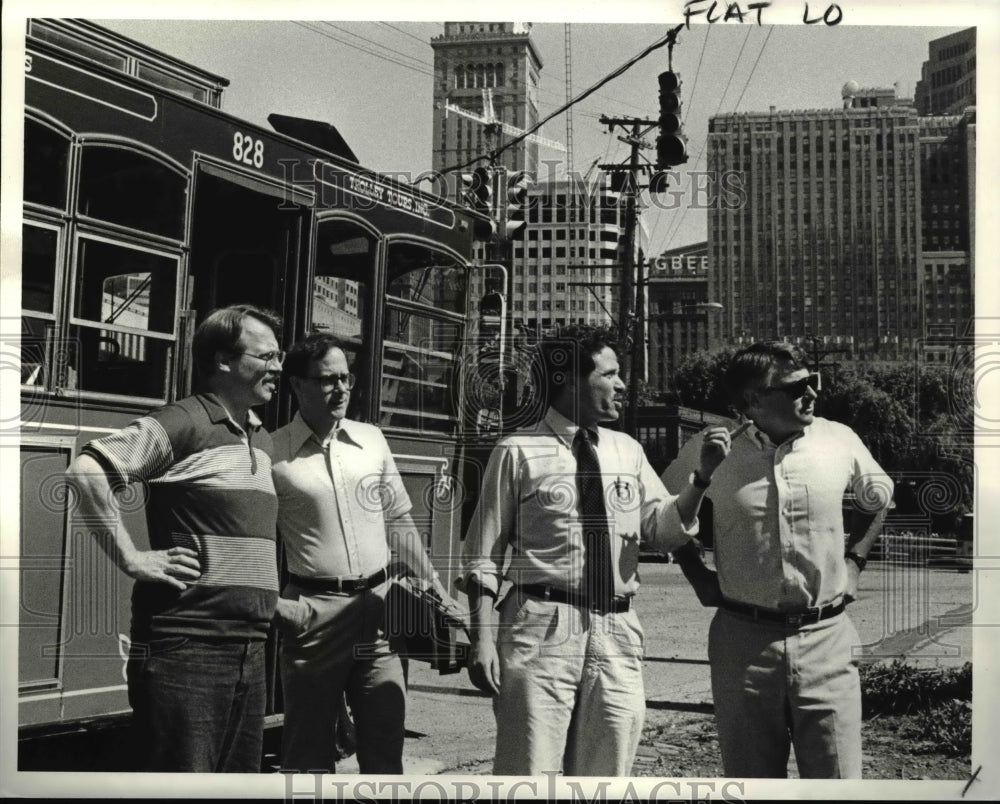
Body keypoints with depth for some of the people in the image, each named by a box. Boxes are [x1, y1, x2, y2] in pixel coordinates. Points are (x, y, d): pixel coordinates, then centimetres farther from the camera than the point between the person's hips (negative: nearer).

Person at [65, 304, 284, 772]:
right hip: (188, 645, -8)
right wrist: (133, 558, -17)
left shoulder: (263, 439, 16)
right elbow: (86, 470, -19)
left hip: (250, 649, 8)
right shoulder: (185, 423, -9)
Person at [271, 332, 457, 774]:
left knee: (385, 745, 7)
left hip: (380, 607, 3)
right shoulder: (272, 453, -4)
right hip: (314, 612, -3)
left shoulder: (371, 439, 8)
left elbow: (399, 522, 15)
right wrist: (274, 604, -11)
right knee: (308, 750, 7)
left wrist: (434, 586, 10)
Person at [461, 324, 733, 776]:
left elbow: (663, 529, 7)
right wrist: (482, 638, -10)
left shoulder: (628, 452, 13)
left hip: (616, 635, 5)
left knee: (606, 778, 13)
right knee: (530, 776, -2)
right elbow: (484, 554, -2)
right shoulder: (519, 452, -2)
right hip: (542, 630, -5)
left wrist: (702, 477, -7)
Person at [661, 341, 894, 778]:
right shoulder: (710, 450, -5)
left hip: (825, 638, 1)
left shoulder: (840, 441, -2)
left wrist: (854, 560, 9)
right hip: (743, 639, 0)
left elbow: (878, 498, 19)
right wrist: (696, 574, 7)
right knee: (750, 779, 11)